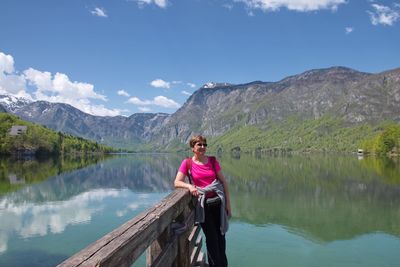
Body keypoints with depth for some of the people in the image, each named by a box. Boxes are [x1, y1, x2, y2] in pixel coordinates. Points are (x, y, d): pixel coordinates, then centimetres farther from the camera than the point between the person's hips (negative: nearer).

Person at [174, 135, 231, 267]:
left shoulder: (212, 161, 1)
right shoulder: (187, 163, -3)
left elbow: (223, 181, 4)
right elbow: (177, 182, -8)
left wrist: (228, 203, 1)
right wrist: (189, 186, -28)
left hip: (218, 202, 2)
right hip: (203, 205, -2)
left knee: (220, 236, 12)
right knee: (211, 238, 5)